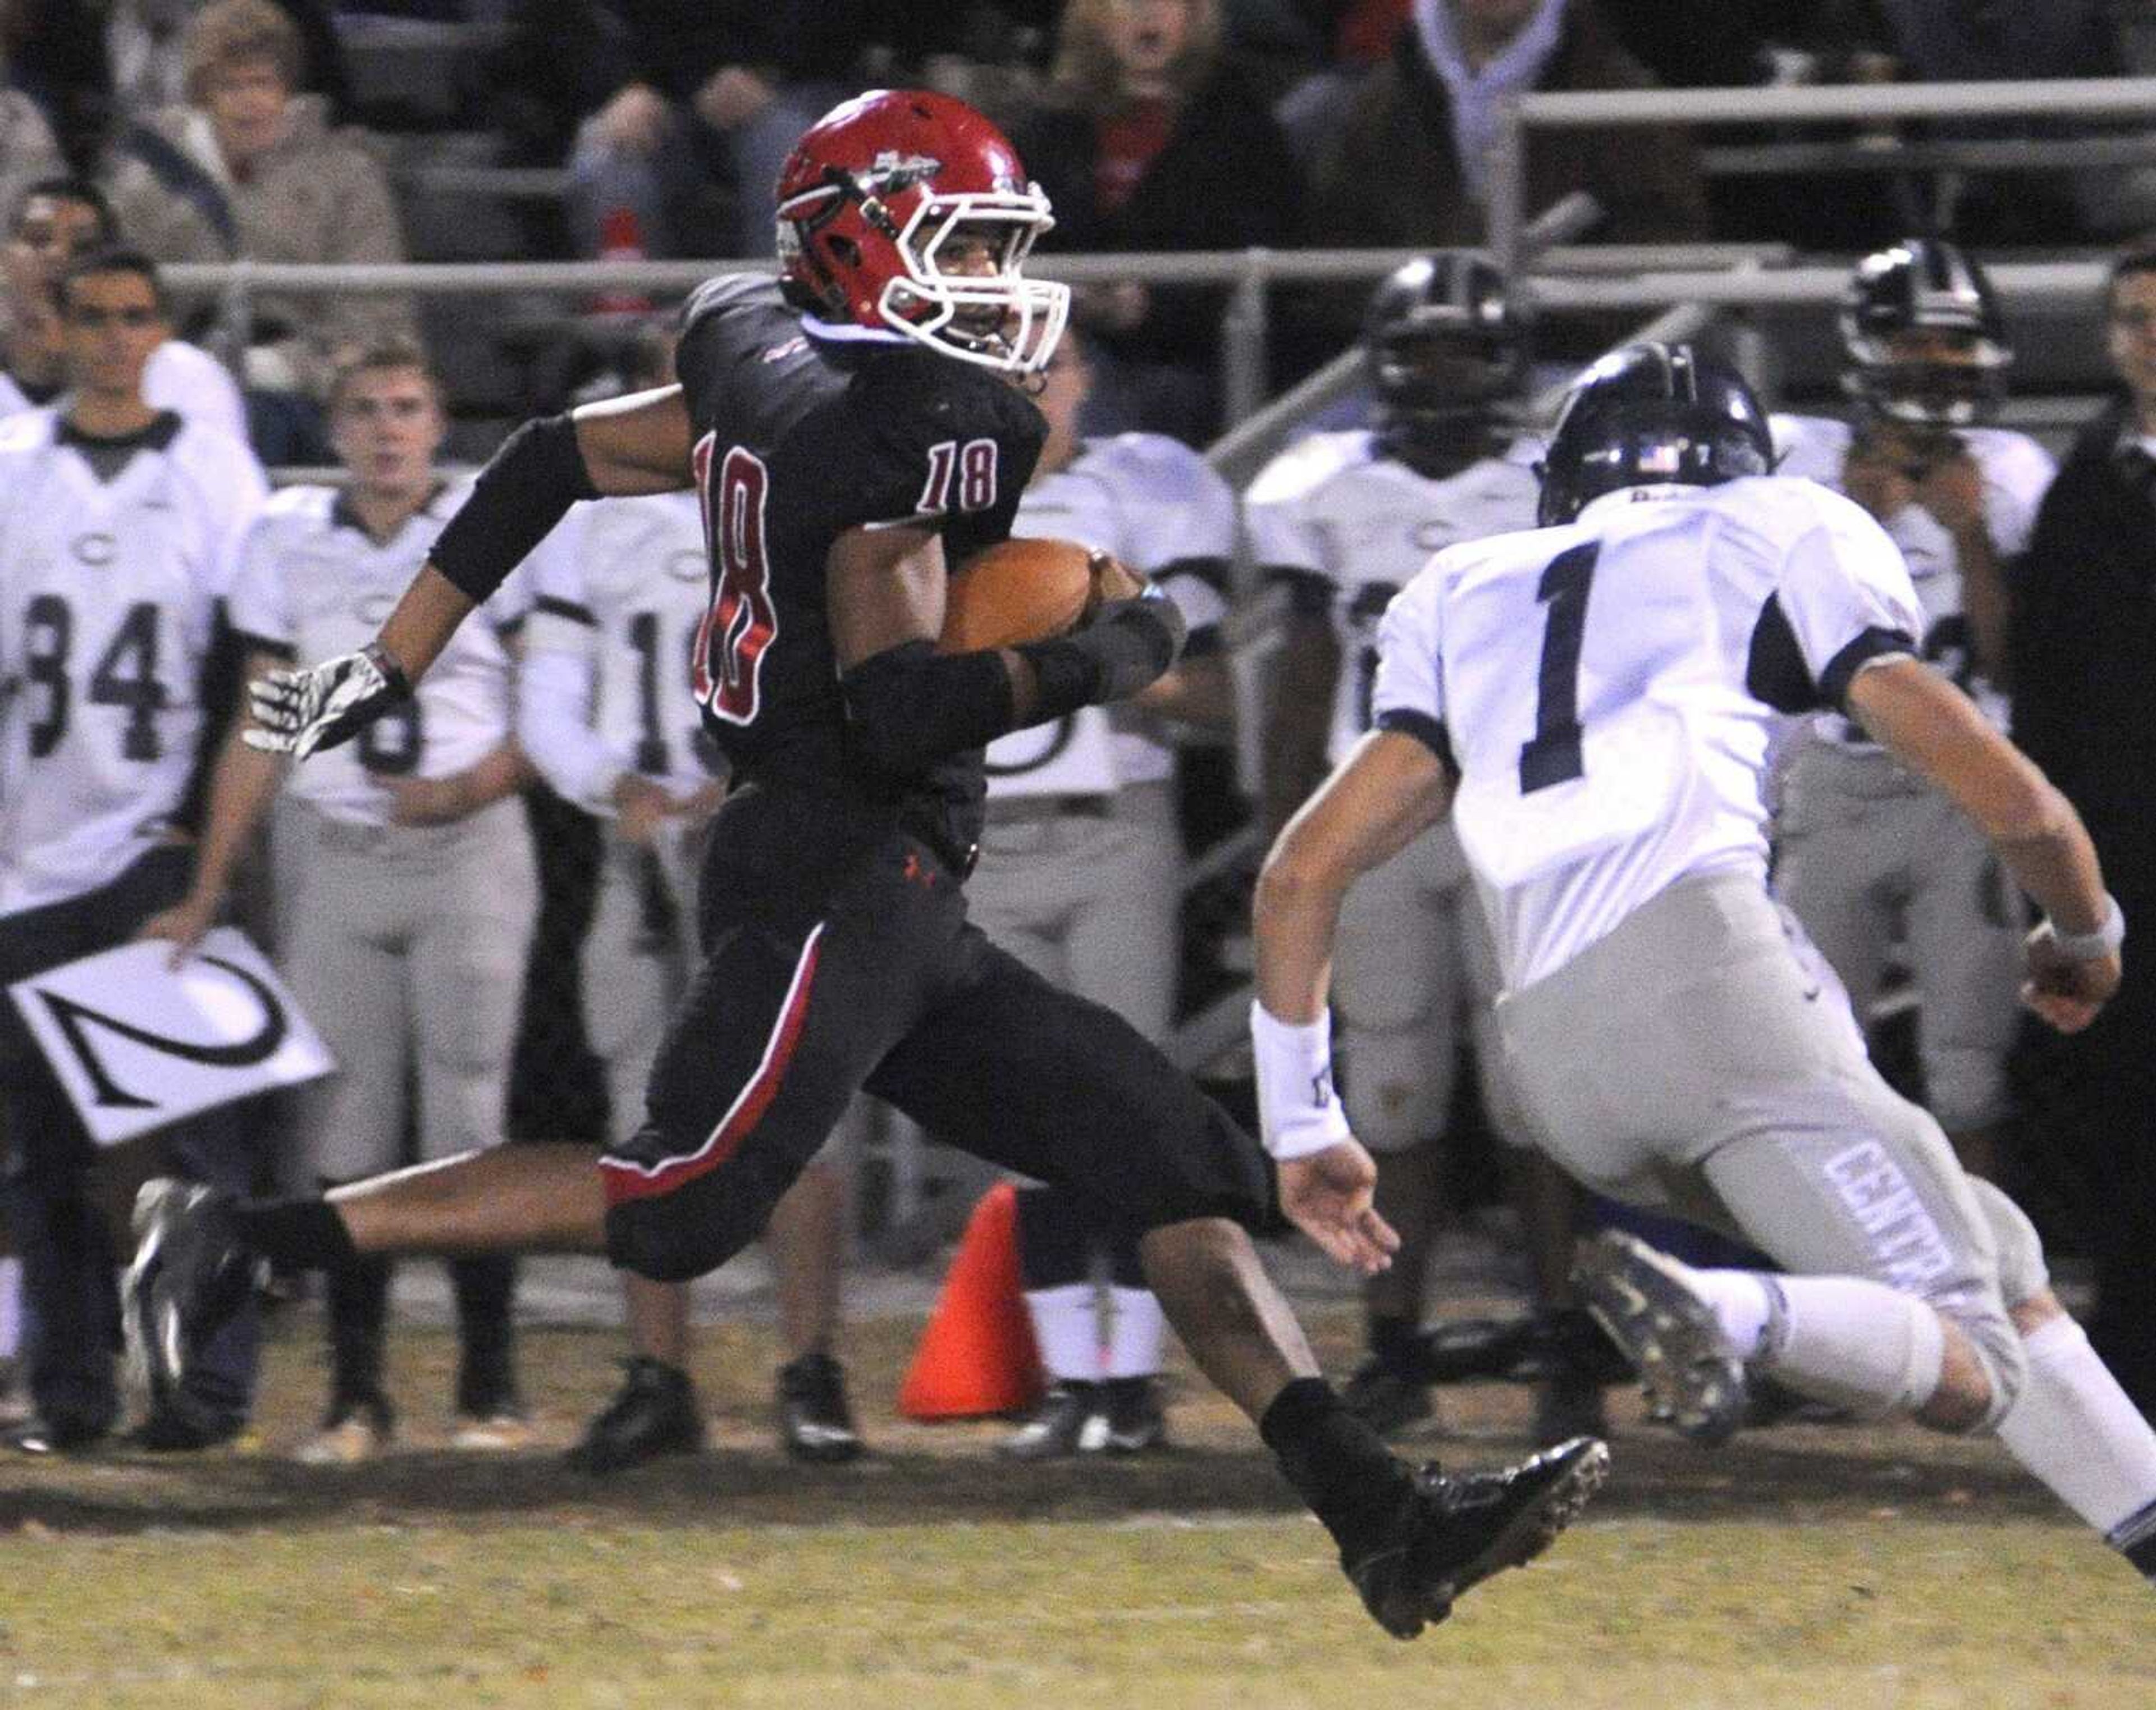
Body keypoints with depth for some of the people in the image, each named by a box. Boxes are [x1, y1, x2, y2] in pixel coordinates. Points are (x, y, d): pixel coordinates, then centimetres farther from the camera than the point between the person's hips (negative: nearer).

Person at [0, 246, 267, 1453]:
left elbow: (246, 675, 1)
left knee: (195, 1118, -10)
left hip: (163, 844, -3)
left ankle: (212, 1383, -9)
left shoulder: (217, 477, 4)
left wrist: (202, 825, -8)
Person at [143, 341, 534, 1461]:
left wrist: (470, 787, -16)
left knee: (468, 1114, -4)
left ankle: (490, 1388, 3)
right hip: (331, 852, 2)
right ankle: (355, 1396, 6)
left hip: (466, 848, -2)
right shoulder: (287, 540, 7)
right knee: (344, 1124, 1)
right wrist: (207, 892, 6)